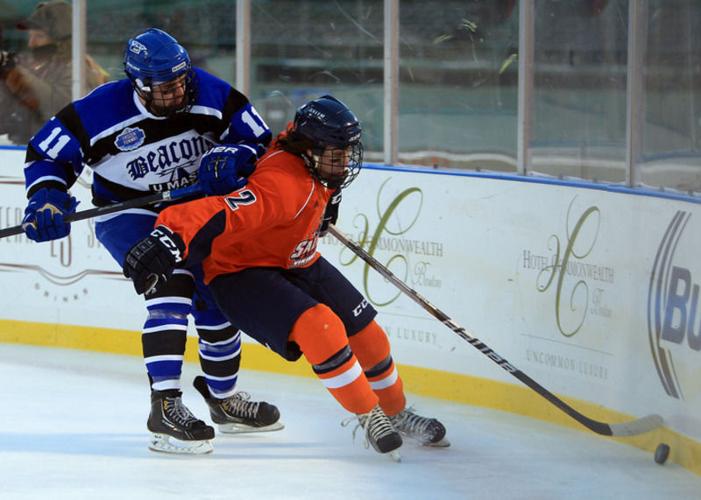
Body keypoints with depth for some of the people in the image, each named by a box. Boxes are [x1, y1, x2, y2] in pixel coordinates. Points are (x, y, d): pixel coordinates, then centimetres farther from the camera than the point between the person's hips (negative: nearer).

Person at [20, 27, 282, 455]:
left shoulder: (210, 95, -19)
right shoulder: (101, 111, -26)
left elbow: (261, 142, -10)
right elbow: (47, 153, -12)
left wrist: (231, 158, -31)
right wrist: (47, 199, -28)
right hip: (128, 215, -5)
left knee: (219, 302, 12)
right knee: (172, 284, -29)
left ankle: (223, 399, 37)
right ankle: (165, 407, -33)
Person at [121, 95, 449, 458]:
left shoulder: (317, 171, -7)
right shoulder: (284, 185, -37)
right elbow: (223, 214, -51)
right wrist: (170, 239, -66)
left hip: (294, 263, 10)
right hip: (240, 273, -10)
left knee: (365, 333, 9)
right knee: (320, 329, -29)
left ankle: (396, 413, 30)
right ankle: (368, 417, -12)